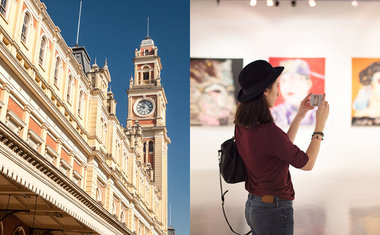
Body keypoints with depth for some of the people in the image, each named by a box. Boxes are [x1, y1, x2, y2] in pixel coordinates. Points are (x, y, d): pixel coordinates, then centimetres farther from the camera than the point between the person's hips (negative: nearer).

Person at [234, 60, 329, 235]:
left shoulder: (241, 126, -1)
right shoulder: (268, 132, -27)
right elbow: (307, 164, -13)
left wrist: (300, 115, 11)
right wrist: (320, 123, -7)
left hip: (252, 207, 8)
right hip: (274, 211, -8)